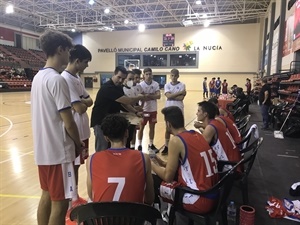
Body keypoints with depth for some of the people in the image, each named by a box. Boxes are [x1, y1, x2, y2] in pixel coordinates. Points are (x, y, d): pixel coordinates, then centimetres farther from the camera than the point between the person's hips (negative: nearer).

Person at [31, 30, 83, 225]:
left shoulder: (38, 76, 9)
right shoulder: (57, 79, -18)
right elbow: (68, 122, -19)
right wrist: (79, 144, -3)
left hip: (43, 149, 9)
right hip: (58, 151, -9)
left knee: (48, 195, 21)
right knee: (59, 202, 3)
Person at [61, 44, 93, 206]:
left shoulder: (77, 78, 11)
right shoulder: (66, 79, -19)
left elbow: (89, 101, 10)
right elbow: (80, 108, -24)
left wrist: (82, 101, -11)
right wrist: (84, 103, -2)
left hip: (83, 130, 9)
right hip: (74, 132, -9)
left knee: (77, 165, 19)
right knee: (72, 167, 5)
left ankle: (76, 197, 34)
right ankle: (72, 201, 20)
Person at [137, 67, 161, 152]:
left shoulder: (156, 84, -3)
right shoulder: (141, 84, -10)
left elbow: (158, 96, -12)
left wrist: (149, 96, -22)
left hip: (153, 109, 3)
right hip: (144, 109, -3)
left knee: (152, 127, 12)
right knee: (141, 127, 7)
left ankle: (151, 144, 25)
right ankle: (139, 145, 18)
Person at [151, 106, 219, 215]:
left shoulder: (176, 141, -16)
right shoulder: (197, 135, 7)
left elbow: (168, 176, -9)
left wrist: (151, 164, 8)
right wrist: (163, 163, 22)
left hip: (200, 201, -8)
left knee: (153, 182, 4)